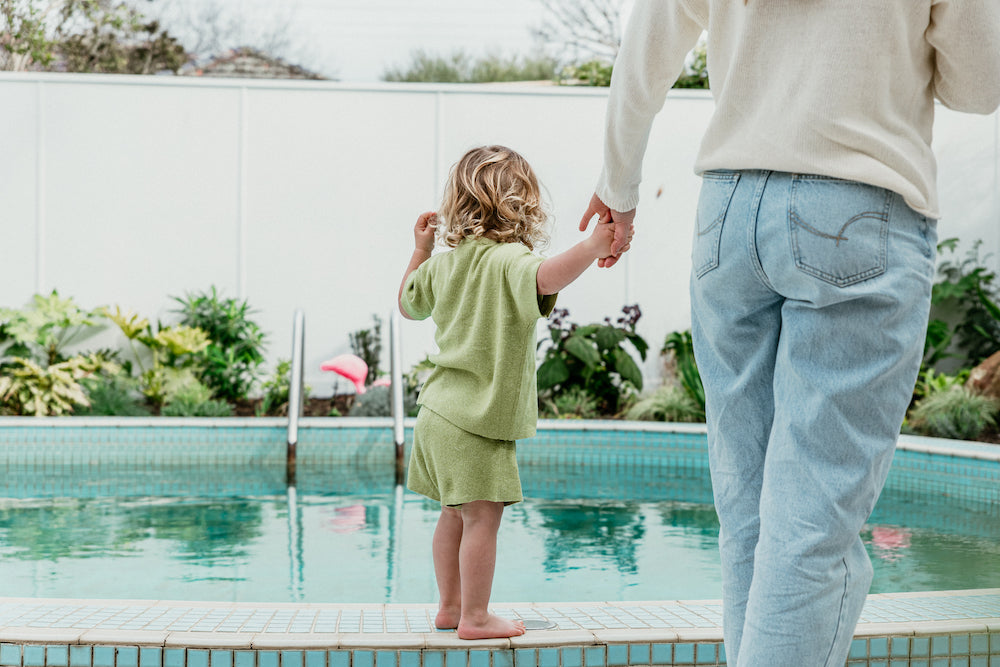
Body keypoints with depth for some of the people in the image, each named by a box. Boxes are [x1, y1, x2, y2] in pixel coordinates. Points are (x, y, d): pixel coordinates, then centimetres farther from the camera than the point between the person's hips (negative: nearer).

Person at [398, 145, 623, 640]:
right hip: (476, 419, -9)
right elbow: (546, 278, -38)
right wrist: (595, 245, -34)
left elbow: (408, 303, 27)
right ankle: (475, 618, 2)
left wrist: (420, 250, 33)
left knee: (455, 514, 18)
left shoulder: (443, 264, 10)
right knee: (482, 517, -3)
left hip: (440, 413, 9)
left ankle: (450, 605, 27)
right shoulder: (508, 260, -16)